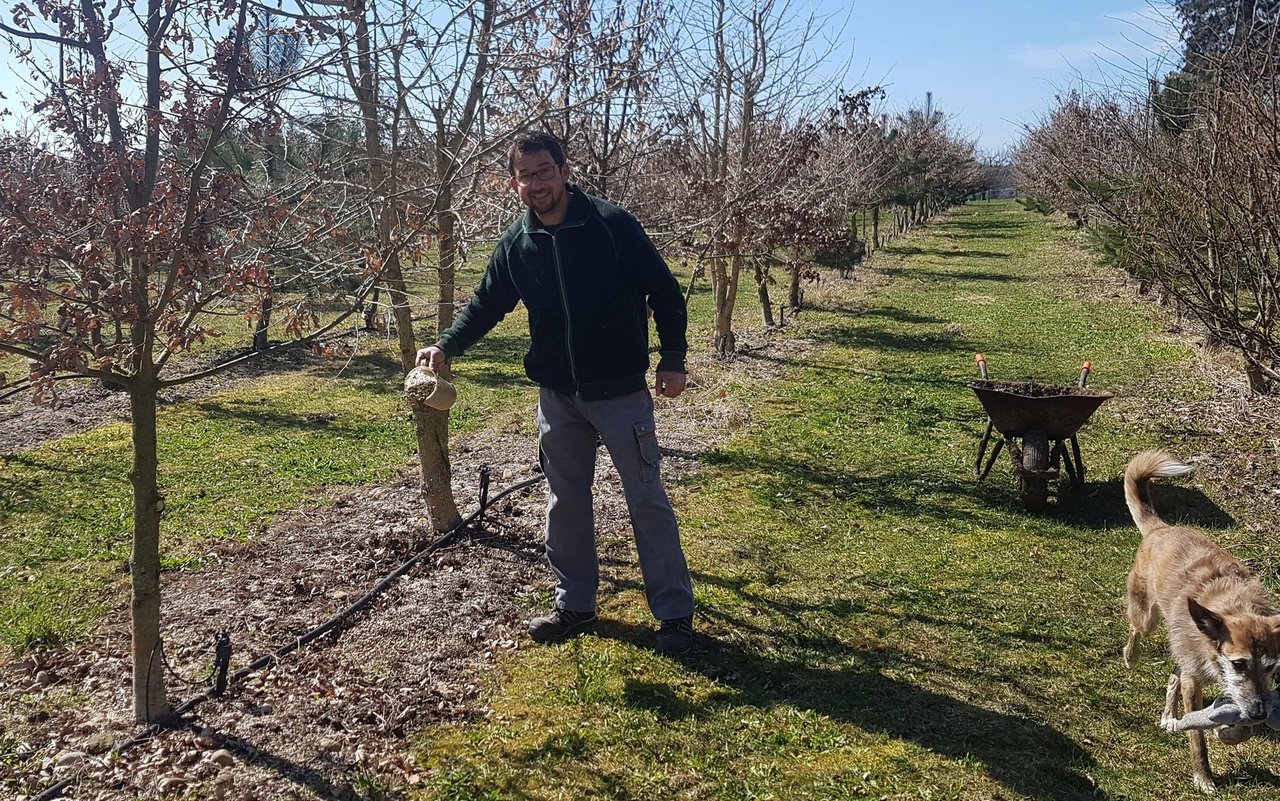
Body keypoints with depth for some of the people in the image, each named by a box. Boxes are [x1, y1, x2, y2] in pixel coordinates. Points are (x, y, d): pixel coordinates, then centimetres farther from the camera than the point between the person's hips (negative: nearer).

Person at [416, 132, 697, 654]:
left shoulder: (613, 225, -11)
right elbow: (485, 306, 12)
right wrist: (447, 346, -4)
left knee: (647, 502, 1)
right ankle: (575, 605, 29)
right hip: (558, 397, 5)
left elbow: (663, 291, -6)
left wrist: (672, 357, -10)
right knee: (565, 504, 13)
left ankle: (675, 613, 12)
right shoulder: (515, 247, 2)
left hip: (621, 392, -4)